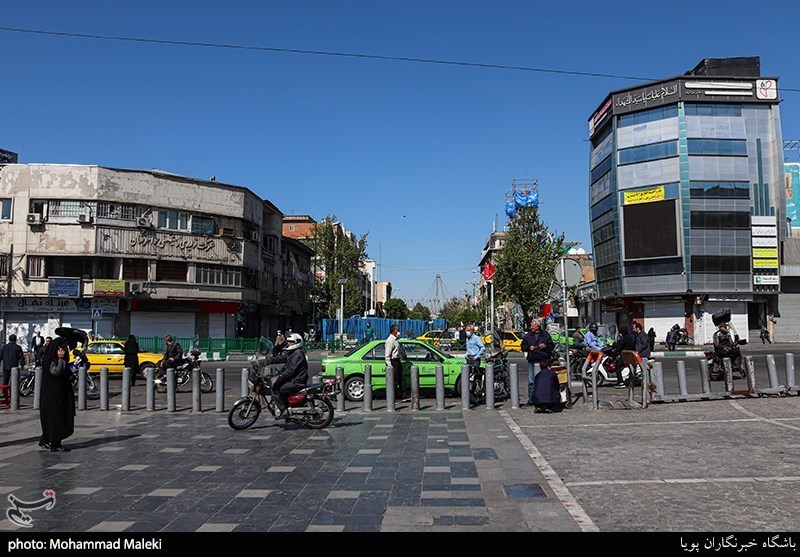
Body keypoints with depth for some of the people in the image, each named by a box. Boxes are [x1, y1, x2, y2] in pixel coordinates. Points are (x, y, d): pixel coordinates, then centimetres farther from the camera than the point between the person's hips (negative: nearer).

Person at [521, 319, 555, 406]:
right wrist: (529, 347, -4)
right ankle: (531, 399, 6)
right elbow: (523, 346, 16)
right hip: (532, 361, 2)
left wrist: (545, 346, -12)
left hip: (543, 361, -2)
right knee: (531, 381, 0)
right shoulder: (528, 335, 11)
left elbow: (552, 346, 7)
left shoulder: (545, 335, 5)